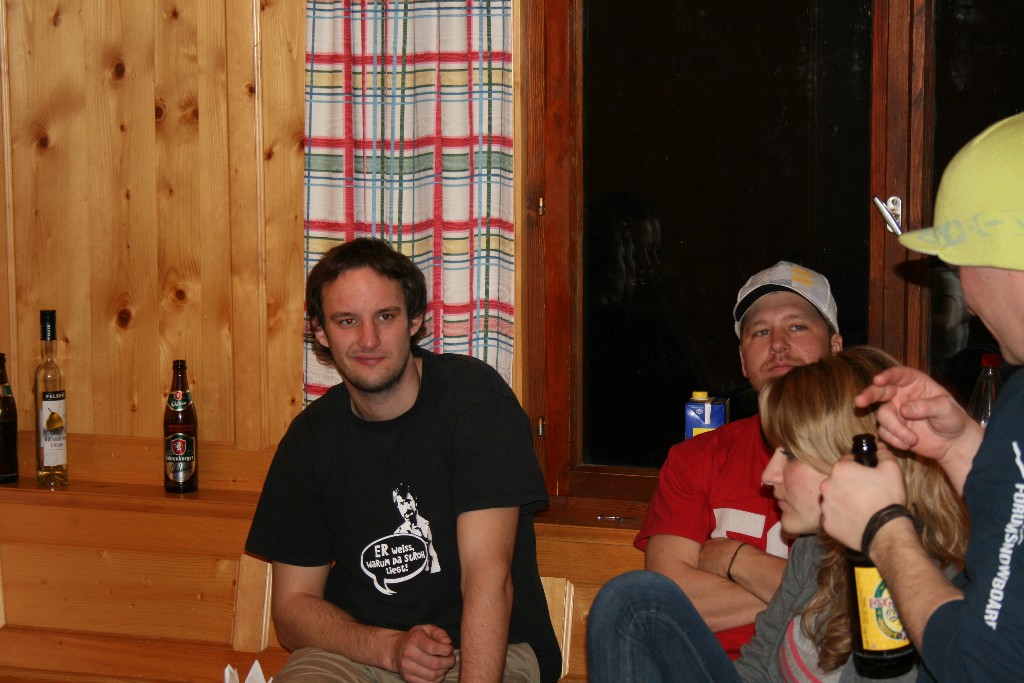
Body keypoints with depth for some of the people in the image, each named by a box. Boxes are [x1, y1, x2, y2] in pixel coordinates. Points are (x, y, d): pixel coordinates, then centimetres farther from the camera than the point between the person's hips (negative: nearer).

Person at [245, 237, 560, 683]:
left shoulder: (475, 396, -10)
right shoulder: (310, 438, 2)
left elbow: (488, 575, -19)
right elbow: (292, 605, 5)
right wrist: (391, 647, -14)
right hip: (358, 645, 3)